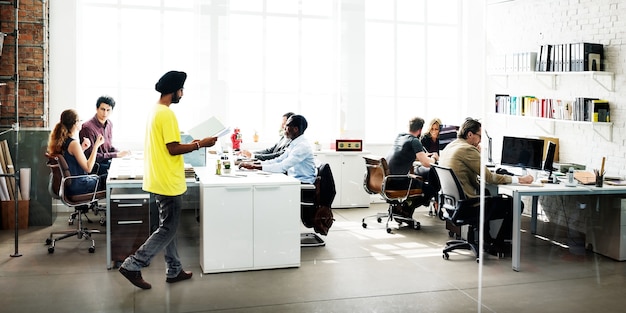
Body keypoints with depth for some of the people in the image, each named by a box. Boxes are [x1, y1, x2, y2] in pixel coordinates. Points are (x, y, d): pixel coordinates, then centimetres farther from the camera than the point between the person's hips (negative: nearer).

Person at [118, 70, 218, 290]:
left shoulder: (155, 111, 12)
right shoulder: (167, 114, -19)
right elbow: (173, 149, -21)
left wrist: (190, 144, 16)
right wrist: (200, 144, -12)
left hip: (160, 180, 10)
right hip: (168, 182, -10)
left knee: (167, 226, 15)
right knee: (168, 229, -1)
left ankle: (174, 271, 25)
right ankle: (132, 265, 1)